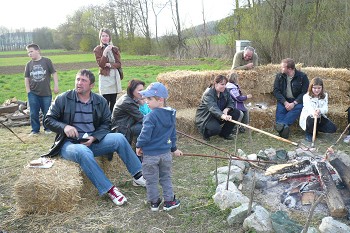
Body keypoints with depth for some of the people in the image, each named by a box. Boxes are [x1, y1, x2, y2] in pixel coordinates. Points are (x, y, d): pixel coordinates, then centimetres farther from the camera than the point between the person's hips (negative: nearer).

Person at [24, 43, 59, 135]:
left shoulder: (46, 61, -3)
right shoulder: (29, 64, 5)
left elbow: (54, 73, -1)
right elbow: (26, 78, 10)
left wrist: (56, 86, -6)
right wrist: (28, 91, 4)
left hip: (46, 93, -2)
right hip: (33, 93, 2)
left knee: (47, 112, 6)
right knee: (34, 113, 4)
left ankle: (47, 128, 23)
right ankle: (35, 129, 18)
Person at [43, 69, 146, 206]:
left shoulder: (100, 101, 4)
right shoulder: (63, 99, -4)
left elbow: (106, 124, 6)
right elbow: (48, 120, 0)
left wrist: (94, 138, -13)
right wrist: (64, 127, -20)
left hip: (93, 142, 3)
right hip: (69, 144, -3)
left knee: (119, 138, -18)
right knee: (84, 153, -38)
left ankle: (138, 176, -7)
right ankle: (109, 189, -30)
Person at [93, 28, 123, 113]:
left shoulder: (115, 49, 11)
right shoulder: (97, 49, 1)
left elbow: (119, 64, 5)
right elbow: (100, 64, -10)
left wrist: (110, 65, -13)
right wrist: (105, 52, -21)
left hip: (115, 77, 4)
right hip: (105, 77, -4)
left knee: (113, 102, 6)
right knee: (106, 102, -9)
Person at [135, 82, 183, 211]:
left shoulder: (151, 116, -24)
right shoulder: (171, 114, -1)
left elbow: (145, 135, -24)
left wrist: (139, 146, -5)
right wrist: (173, 148, 22)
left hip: (150, 154, -6)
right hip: (166, 153, 6)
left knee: (151, 180, 14)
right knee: (166, 178, 21)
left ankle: (154, 203, 27)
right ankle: (169, 201, 27)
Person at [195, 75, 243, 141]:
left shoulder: (225, 91, -5)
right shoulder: (208, 94, -27)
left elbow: (230, 103, -1)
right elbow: (213, 108, -43)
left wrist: (226, 109, -25)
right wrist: (223, 116, -61)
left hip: (220, 115, 7)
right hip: (205, 118, -7)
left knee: (236, 113, -10)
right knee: (215, 128, -36)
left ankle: (225, 133, 5)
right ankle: (205, 133, 2)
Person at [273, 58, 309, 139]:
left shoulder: (302, 76, -5)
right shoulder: (279, 76, 2)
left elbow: (305, 92, -8)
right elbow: (276, 91, -3)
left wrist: (294, 103, -23)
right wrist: (285, 102, -18)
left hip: (297, 101, -2)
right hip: (284, 101, 2)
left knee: (298, 108, -33)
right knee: (280, 109, -29)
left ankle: (282, 124, -47)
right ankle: (283, 127, -47)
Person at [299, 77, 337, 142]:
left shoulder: (324, 96, 0)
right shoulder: (306, 96, -11)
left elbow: (325, 109, -13)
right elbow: (308, 108, -28)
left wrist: (320, 111, -39)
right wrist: (313, 113, -54)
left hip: (320, 118, 4)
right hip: (307, 117, -4)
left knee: (333, 128, -14)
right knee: (311, 119, -39)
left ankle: (314, 129, 11)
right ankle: (308, 133, -7)